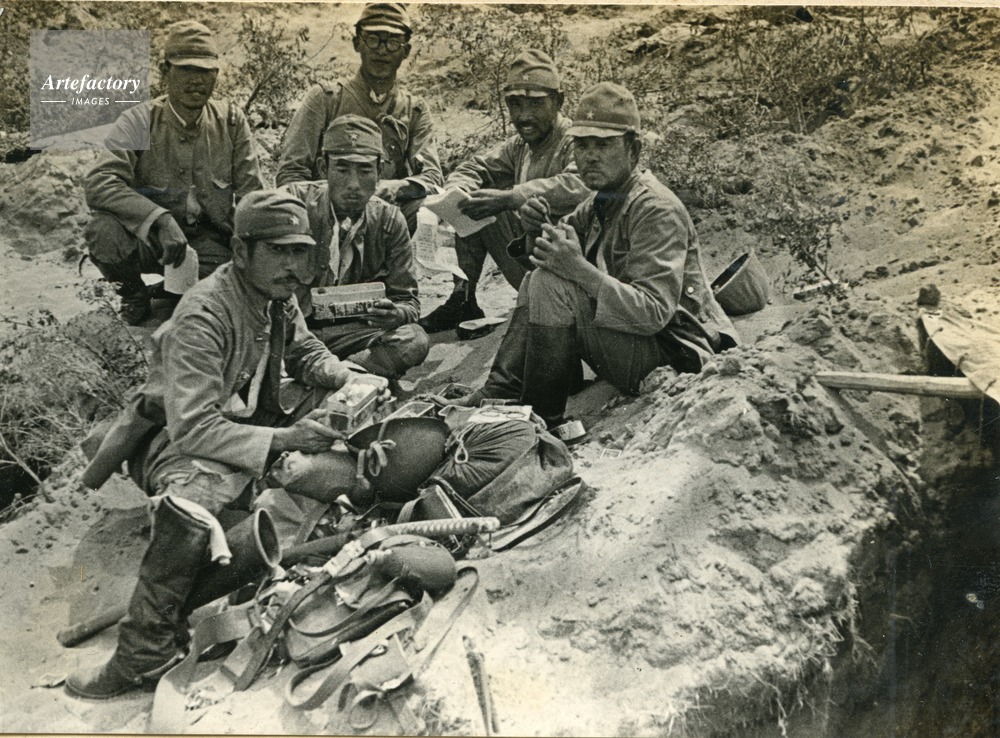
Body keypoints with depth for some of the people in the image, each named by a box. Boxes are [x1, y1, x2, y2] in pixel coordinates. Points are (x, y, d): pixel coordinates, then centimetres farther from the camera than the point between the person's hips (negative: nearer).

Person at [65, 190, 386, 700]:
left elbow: (305, 353, 15)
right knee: (188, 504, -39)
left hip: (251, 415, 9)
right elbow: (194, 427, -32)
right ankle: (145, 652, -22)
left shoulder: (278, 294, -1)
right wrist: (281, 439, -39)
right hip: (177, 435, -9)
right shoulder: (204, 315, -27)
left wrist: (347, 379, -7)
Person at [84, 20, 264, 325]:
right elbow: (99, 183, -23)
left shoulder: (231, 122, 1)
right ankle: (133, 293, 2)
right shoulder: (139, 121, -8)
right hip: (148, 238, -1)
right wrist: (160, 219, -37)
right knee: (104, 230, -34)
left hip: (208, 240, 1)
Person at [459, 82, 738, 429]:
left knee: (550, 283, -23)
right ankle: (502, 393, 0)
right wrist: (537, 230, -8)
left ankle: (541, 417, -12)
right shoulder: (602, 201, 10)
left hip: (670, 353, -10)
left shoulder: (657, 211, -18)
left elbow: (655, 311, -28)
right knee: (537, 278, 9)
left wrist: (581, 270, -34)